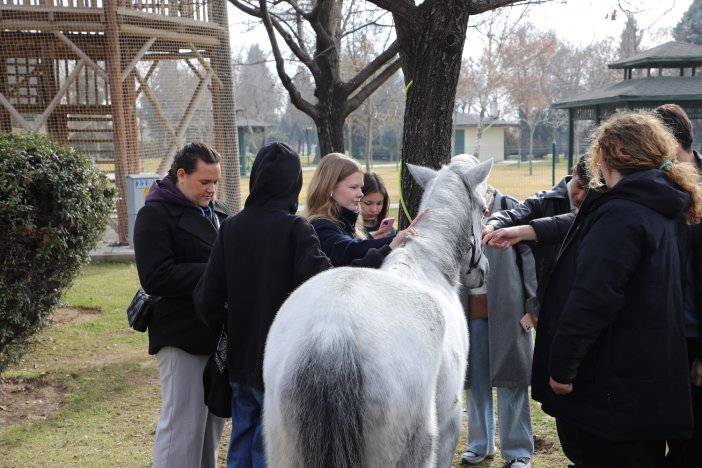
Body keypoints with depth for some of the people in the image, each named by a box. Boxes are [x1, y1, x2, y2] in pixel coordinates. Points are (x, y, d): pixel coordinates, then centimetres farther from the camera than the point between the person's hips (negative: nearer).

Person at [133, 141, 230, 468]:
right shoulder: (156, 214, -11)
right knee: (182, 427, -3)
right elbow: (155, 278, -21)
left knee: (212, 421, 16)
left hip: (218, 332, 8)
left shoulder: (217, 212, 13)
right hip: (183, 336, -8)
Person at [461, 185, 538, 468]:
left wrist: (533, 305, -9)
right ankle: (480, 444, 26)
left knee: (510, 378, 4)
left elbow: (530, 256, -6)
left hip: (506, 309, -3)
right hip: (470, 310, 3)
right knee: (475, 379, 11)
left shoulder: (509, 207, -5)